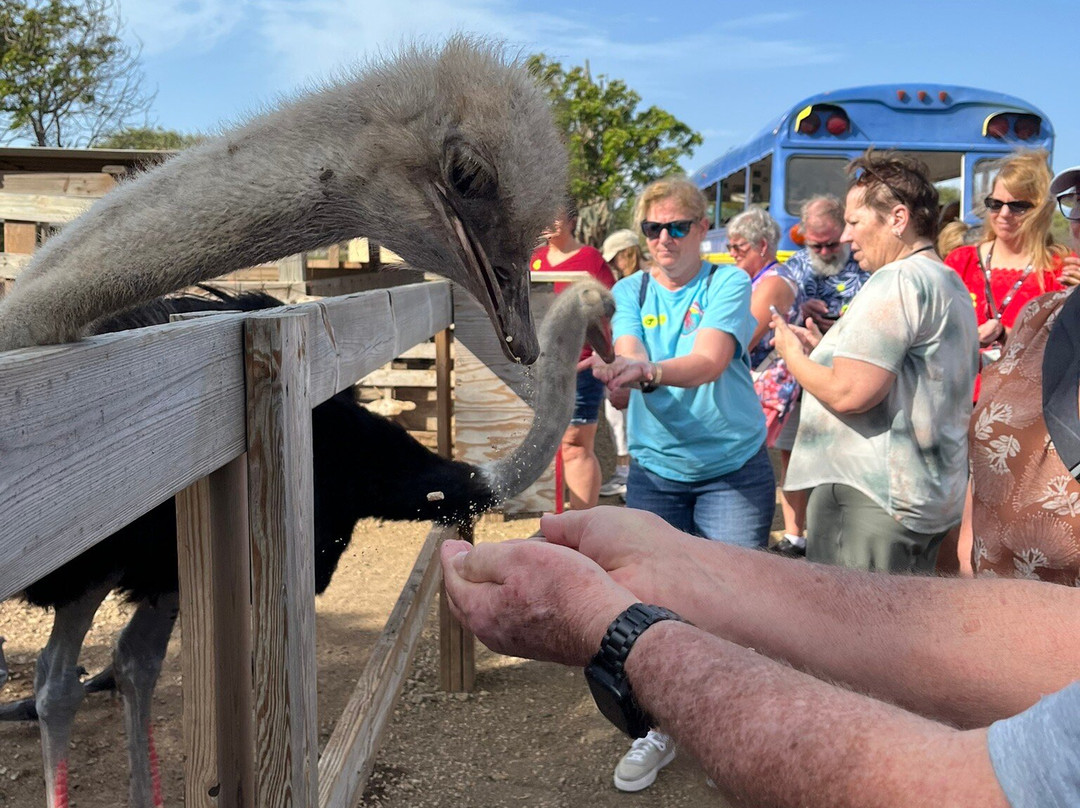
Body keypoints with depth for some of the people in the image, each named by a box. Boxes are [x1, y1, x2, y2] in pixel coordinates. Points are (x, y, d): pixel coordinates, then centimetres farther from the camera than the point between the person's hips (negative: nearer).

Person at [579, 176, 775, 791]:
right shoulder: (631, 291, 4)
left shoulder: (728, 283, -8)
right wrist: (620, 371, -39)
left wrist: (647, 370, -44)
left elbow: (710, 361, -25)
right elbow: (629, 357, -15)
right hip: (656, 470, 3)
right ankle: (659, 731, 27)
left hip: (734, 470, -3)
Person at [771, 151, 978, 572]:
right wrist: (823, 350, 16)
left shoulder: (896, 281, -15)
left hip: (871, 501, -11)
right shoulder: (951, 285, 17)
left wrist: (794, 356, -4)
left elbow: (849, 393, -22)